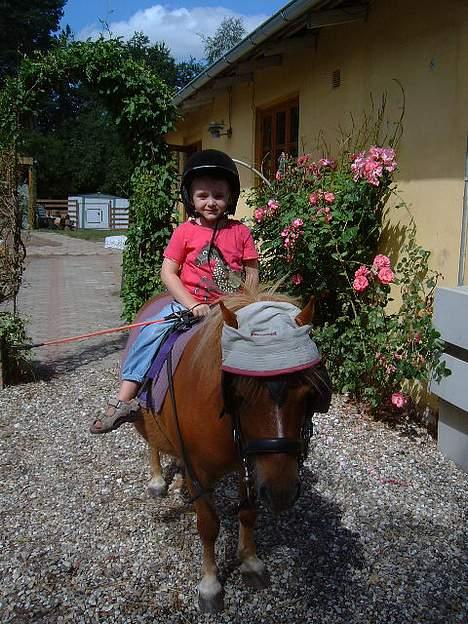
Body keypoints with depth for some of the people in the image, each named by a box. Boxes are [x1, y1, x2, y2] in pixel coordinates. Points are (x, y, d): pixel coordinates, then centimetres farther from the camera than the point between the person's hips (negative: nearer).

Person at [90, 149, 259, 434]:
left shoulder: (240, 232, 2)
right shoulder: (185, 232, 0)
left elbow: (252, 273, 5)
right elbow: (168, 272, -2)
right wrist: (193, 304, -13)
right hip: (188, 303, -1)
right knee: (152, 332, -19)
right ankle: (125, 400, -16)